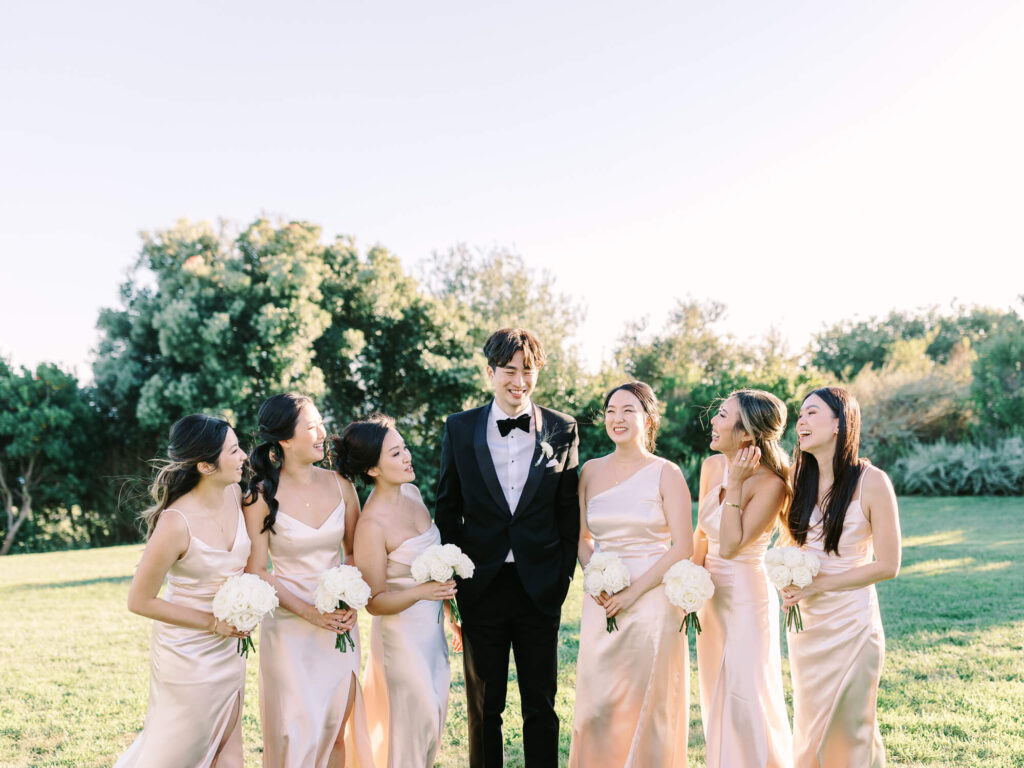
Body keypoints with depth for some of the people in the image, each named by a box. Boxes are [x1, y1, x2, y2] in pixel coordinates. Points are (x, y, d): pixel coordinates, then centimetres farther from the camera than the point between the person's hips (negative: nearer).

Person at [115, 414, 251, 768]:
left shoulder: (234, 494, -8)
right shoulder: (176, 524, -28)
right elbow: (140, 601, -18)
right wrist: (212, 622, -17)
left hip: (228, 649, 6)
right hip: (188, 655, -6)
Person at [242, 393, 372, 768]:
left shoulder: (340, 486, -1)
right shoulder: (261, 496, -11)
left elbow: (356, 551, 7)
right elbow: (256, 572, -8)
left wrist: (352, 602, -9)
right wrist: (310, 613, -16)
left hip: (339, 625, 3)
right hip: (290, 627, -3)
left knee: (337, 723, 12)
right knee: (298, 731, 4)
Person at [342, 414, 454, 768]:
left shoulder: (411, 492, -3)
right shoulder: (371, 524, -26)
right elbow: (374, 602, -20)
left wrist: (445, 594, 16)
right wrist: (420, 592, -33)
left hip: (432, 623, 7)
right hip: (402, 630, -7)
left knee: (435, 709, 22)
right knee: (415, 718, 9)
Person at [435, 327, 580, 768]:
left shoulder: (562, 430, 1)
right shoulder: (460, 428, 1)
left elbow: (569, 511, 4)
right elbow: (447, 509, 5)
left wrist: (563, 573, 0)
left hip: (540, 588, 0)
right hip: (482, 587, 0)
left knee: (541, 706, 10)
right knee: (484, 707, 12)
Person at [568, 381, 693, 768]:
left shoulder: (666, 474, -4)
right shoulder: (591, 471, 7)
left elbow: (682, 546, -8)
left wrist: (633, 591, -13)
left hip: (653, 601, -3)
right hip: (601, 603, 3)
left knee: (648, 704, 5)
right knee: (596, 704, 4)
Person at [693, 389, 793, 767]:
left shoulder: (770, 484, -20)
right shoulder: (711, 466, 0)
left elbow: (731, 545, -24)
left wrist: (734, 486, -24)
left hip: (747, 596, -7)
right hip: (712, 595, 7)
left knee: (747, 700, -1)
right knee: (716, 697, 17)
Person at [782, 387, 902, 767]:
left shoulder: (872, 482, -13)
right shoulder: (801, 480, 3)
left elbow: (888, 565, -13)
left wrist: (816, 585, -15)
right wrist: (789, 584, -5)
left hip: (850, 621, -5)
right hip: (805, 621, 5)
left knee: (850, 729, 7)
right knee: (808, 725, 14)